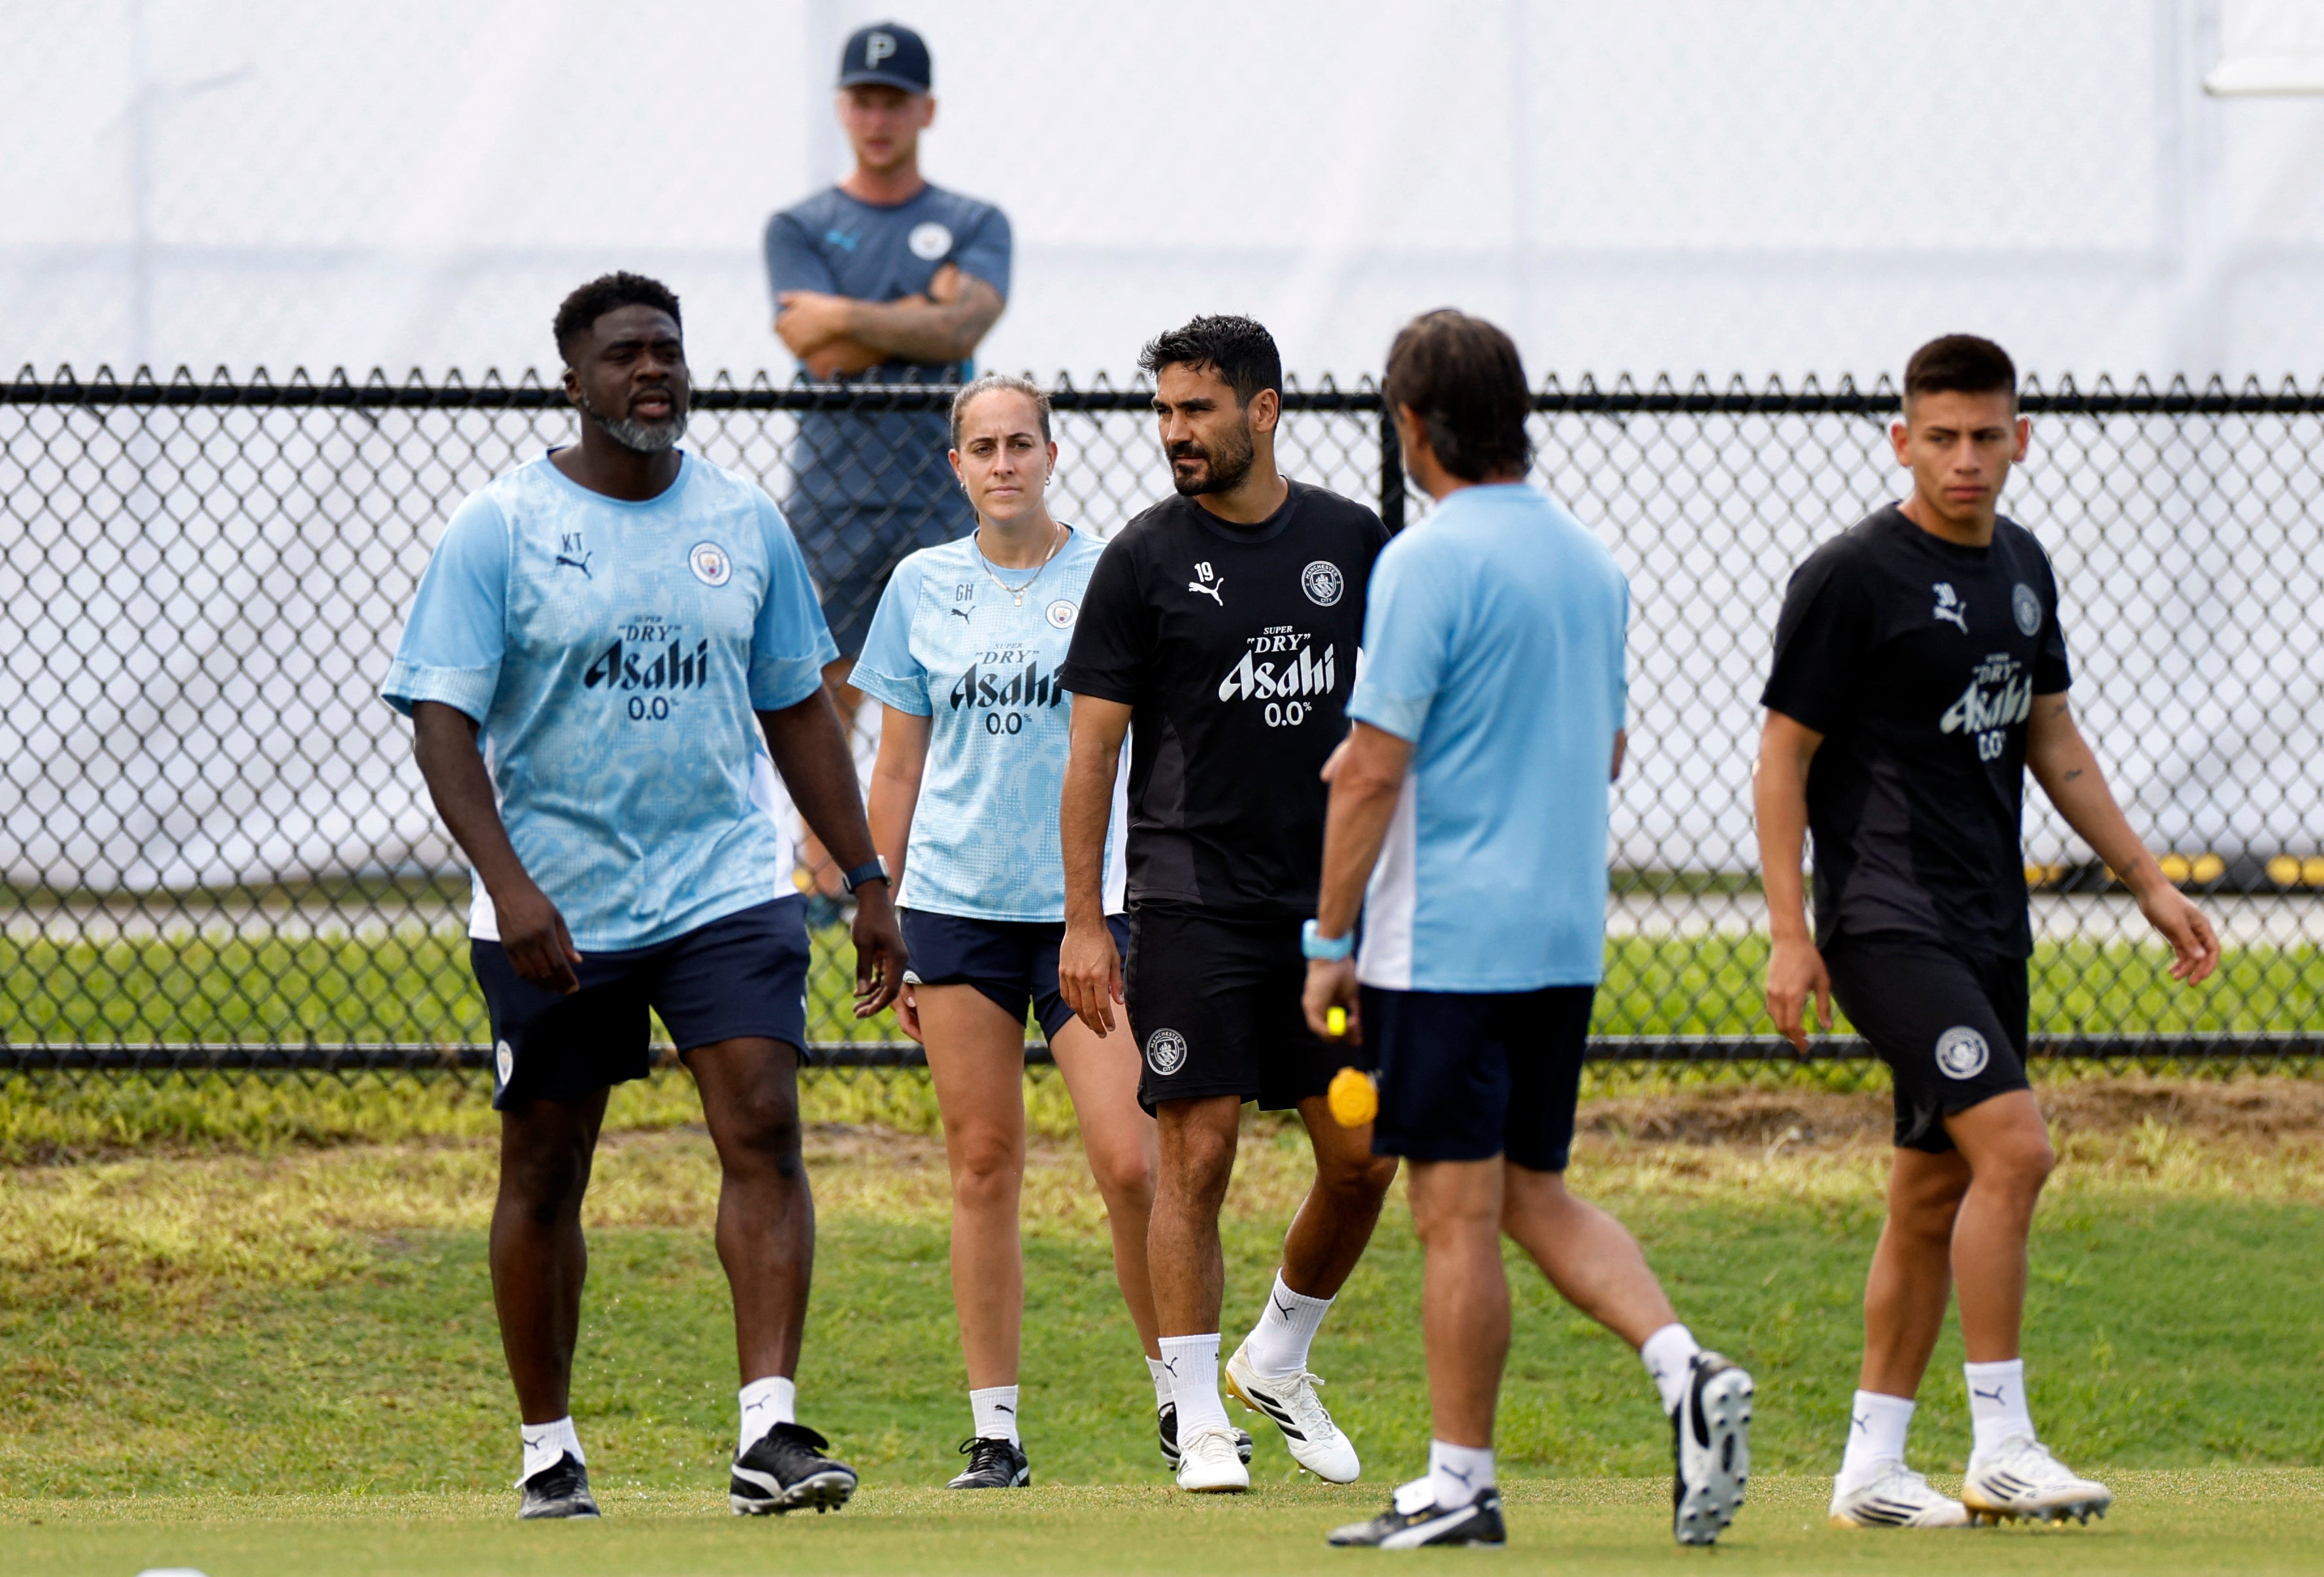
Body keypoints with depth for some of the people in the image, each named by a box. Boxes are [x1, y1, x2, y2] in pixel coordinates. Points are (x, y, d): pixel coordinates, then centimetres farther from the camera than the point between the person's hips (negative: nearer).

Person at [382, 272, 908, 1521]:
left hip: (729, 889, 2)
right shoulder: (499, 529, -5)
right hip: (555, 910, -2)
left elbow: (796, 712, 17)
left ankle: (769, 1430, -18)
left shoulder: (743, 523, 8)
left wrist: (867, 879, 14)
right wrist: (509, 885, -22)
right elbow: (441, 722, -9)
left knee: (762, 1129, -14)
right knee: (545, 1171, 6)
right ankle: (548, 1452, 18)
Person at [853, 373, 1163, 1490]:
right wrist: (885, 924, 10)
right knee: (983, 1167, 2)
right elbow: (897, 768, 13)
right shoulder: (923, 586, 8)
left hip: (1088, 901, -2)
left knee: (1128, 1164, -9)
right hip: (954, 899, 2)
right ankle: (995, 1429, 7)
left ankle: (1182, 1390, 9)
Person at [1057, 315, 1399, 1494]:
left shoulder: (1352, 543, 6)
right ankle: (1197, 1421, 1)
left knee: (1364, 1158, 2)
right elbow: (1093, 747, -2)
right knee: (1196, 1155, -6)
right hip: (1192, 900, -3)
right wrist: (1083, 922, -7)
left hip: (1329, 898, 3)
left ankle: (1277, 1362, 24)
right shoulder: (1145, 559, -2)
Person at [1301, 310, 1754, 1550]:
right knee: (1533, 1195, 14)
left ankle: (1459, 1485, 2)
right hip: (1566, 936, 7)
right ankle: (1686, 1370, -5)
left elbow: (1373, 769, -16)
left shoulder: (1428, 562, -14)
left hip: (1446, 938, -7)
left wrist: (1328, 940, -10)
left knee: (1457, 1213, -2)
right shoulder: (1587, 559, 10)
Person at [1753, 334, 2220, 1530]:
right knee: (2012, 1146, -20)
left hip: (1988, 924, 8)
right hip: (1888, 922, -8)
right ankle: (2000, 1446, -17)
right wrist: (1788, 930, -14)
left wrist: (2145, 879, 21)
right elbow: (1784, 756, -8)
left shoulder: (2022, 568, 13)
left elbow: (2051, 738, 24)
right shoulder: (1850, 578, -10)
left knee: (1935, 1194, 9)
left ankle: (1869, 1466, 15)